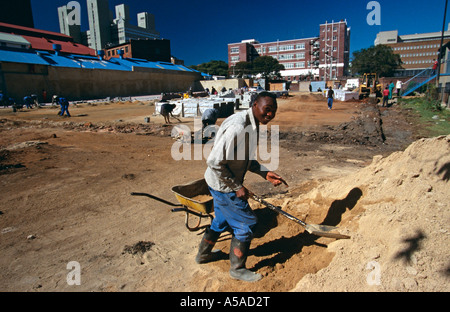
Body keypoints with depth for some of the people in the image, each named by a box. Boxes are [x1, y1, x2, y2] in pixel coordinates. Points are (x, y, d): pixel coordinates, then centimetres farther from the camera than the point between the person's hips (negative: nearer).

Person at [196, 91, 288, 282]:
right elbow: (214, 162, -29)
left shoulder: (252, 125, 3)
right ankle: (237, 269, 26)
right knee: (246, 223, 3)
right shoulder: (237, 127, -29)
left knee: (221, 220, 26)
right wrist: (237, 187, -20)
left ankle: (203, 254, 49)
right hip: (223, 185, -10)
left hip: (226, 183, 10)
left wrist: (265, 173, 1)